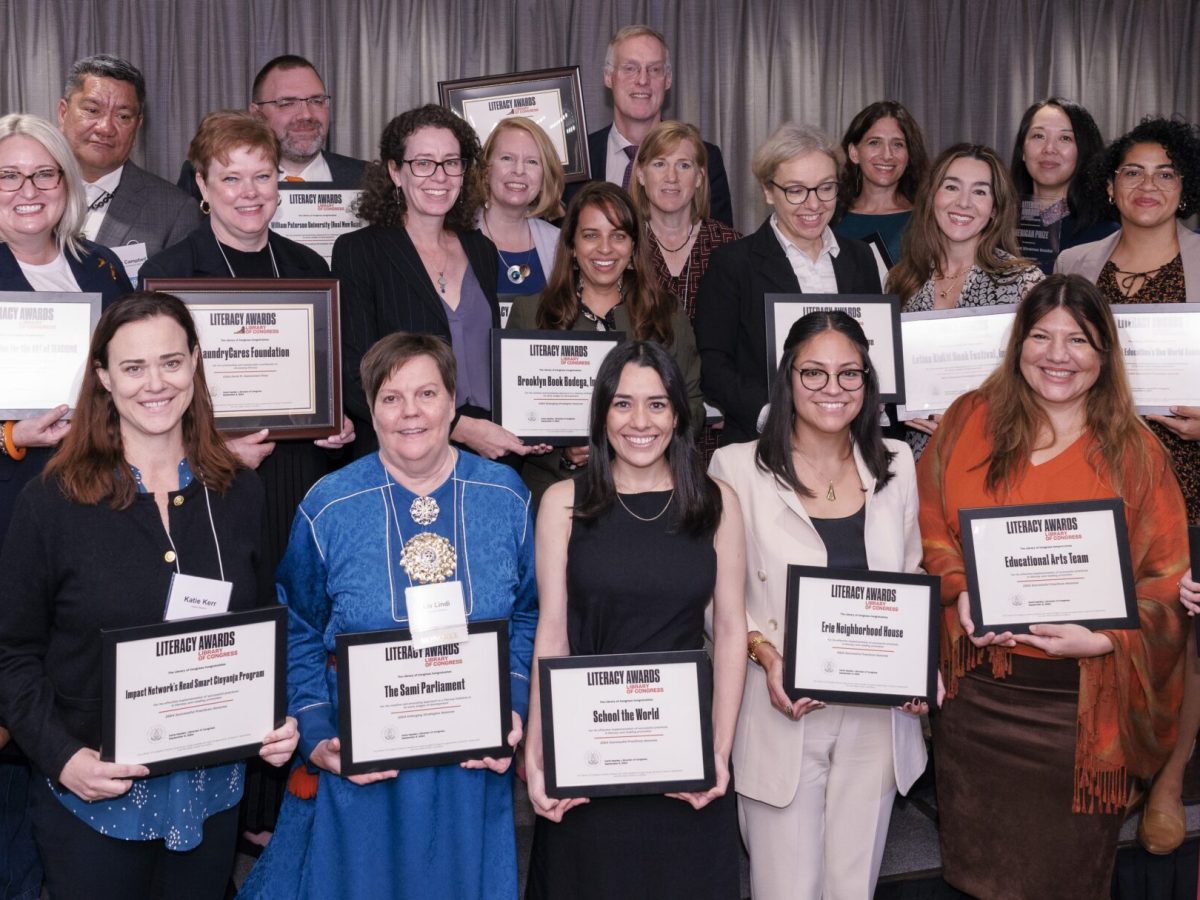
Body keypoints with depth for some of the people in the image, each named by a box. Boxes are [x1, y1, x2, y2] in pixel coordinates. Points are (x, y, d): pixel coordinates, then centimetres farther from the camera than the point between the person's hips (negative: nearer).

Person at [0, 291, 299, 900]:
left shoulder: (239, 495, 0)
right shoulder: (52, 502, -8)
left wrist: (280, 722, -7)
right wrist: (61, 756, -17)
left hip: (213, 795, 3)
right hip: (94, 800, -2)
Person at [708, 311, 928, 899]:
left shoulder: (895, 464, 7)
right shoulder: (738, 467, -7)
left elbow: (911, 581, 15)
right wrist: (763, 652, -18)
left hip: (876, 714, 4)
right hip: (783, 714, -3)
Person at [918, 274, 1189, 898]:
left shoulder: (1136, 453, -1)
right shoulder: (971, 420, 2)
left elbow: (1165, 581, -1)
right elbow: (929, 522, 7)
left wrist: (1103, 640, -17)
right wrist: (960, 590, -11)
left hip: (1080, 701, -1)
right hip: (979, 689, 1)